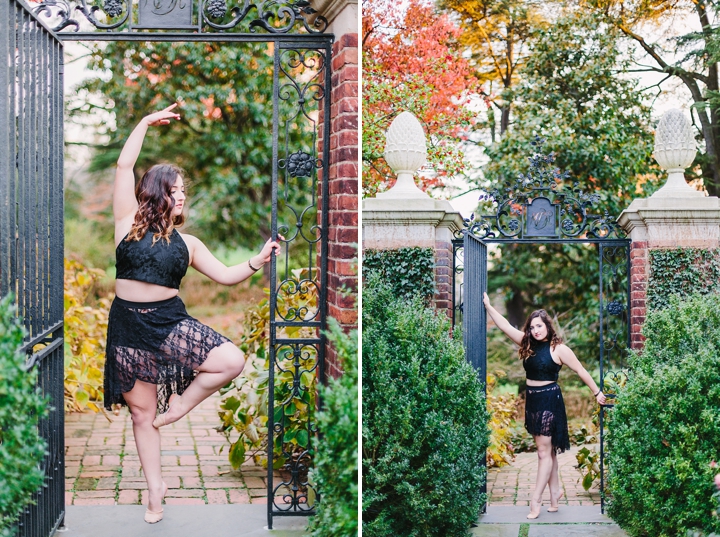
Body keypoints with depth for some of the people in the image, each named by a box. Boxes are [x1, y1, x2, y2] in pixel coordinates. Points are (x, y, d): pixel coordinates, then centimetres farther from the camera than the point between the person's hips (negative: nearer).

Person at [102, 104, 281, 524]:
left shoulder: (186, 243, 9)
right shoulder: (129, 224, 2)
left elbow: (225, 275, 10)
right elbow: (124, 167, -3)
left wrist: (258, 261, -4)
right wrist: (145, 124, -2)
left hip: (170, 322, 2)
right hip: (130, 326, -2)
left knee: (232, 361, -19)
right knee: (142, 413, 4)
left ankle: (181, 404, 7)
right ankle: (156, 489, 19)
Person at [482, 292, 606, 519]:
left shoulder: (559, 349, -9)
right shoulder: (528, 345, 6)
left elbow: (580, 371, -4)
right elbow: (505, 326, 6)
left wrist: (597, 392, -1)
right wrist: (488, 306, 4)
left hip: (550, 400, -6)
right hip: (532, 400, 6)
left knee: (545, 451, -5)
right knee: (547, 450, 12)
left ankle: (536, 500, -6)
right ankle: (555, 491, 22)